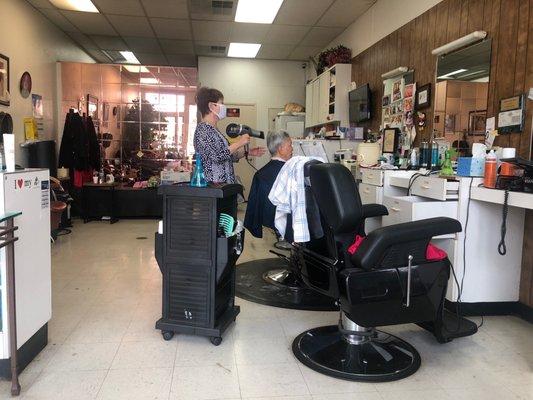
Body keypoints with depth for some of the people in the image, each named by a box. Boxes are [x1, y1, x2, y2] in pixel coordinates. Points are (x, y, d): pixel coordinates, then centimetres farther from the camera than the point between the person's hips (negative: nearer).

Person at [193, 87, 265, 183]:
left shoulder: (214, 129, 16)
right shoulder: (202, 129, -11)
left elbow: (227, 156, 22)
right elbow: (216, 156, -21)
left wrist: (247, 152, 13)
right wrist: (239, 143, -13)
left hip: (224, 183, 8)